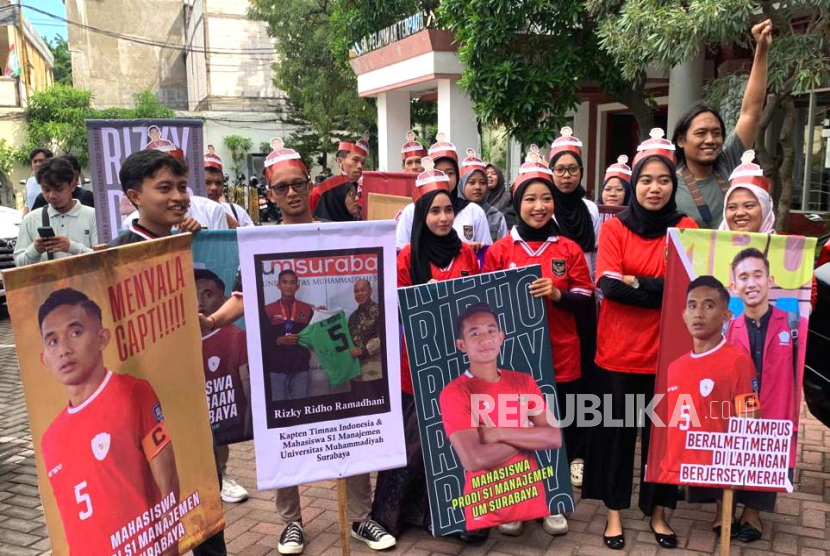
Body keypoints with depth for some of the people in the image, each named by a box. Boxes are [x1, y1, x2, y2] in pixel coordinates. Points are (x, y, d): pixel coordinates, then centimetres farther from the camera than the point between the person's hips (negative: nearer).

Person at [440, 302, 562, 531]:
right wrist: (528, 436, -11)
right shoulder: (454, 393, -13)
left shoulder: (524, 381, 3)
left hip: (533, 499, 5)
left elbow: (554, 438, -6)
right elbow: (474, 460, -23)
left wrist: (499, 434, -17)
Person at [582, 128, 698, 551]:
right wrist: (664, 288, -18)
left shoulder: (686, 228, 4)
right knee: (615, 431, 9)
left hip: (666, 351, 1)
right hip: (618, 350, -1)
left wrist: (634, 283, -16)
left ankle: (658, 511, 31)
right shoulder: (614, 227, 0)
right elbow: (608, 284, -12)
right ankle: (614, 512, 26)